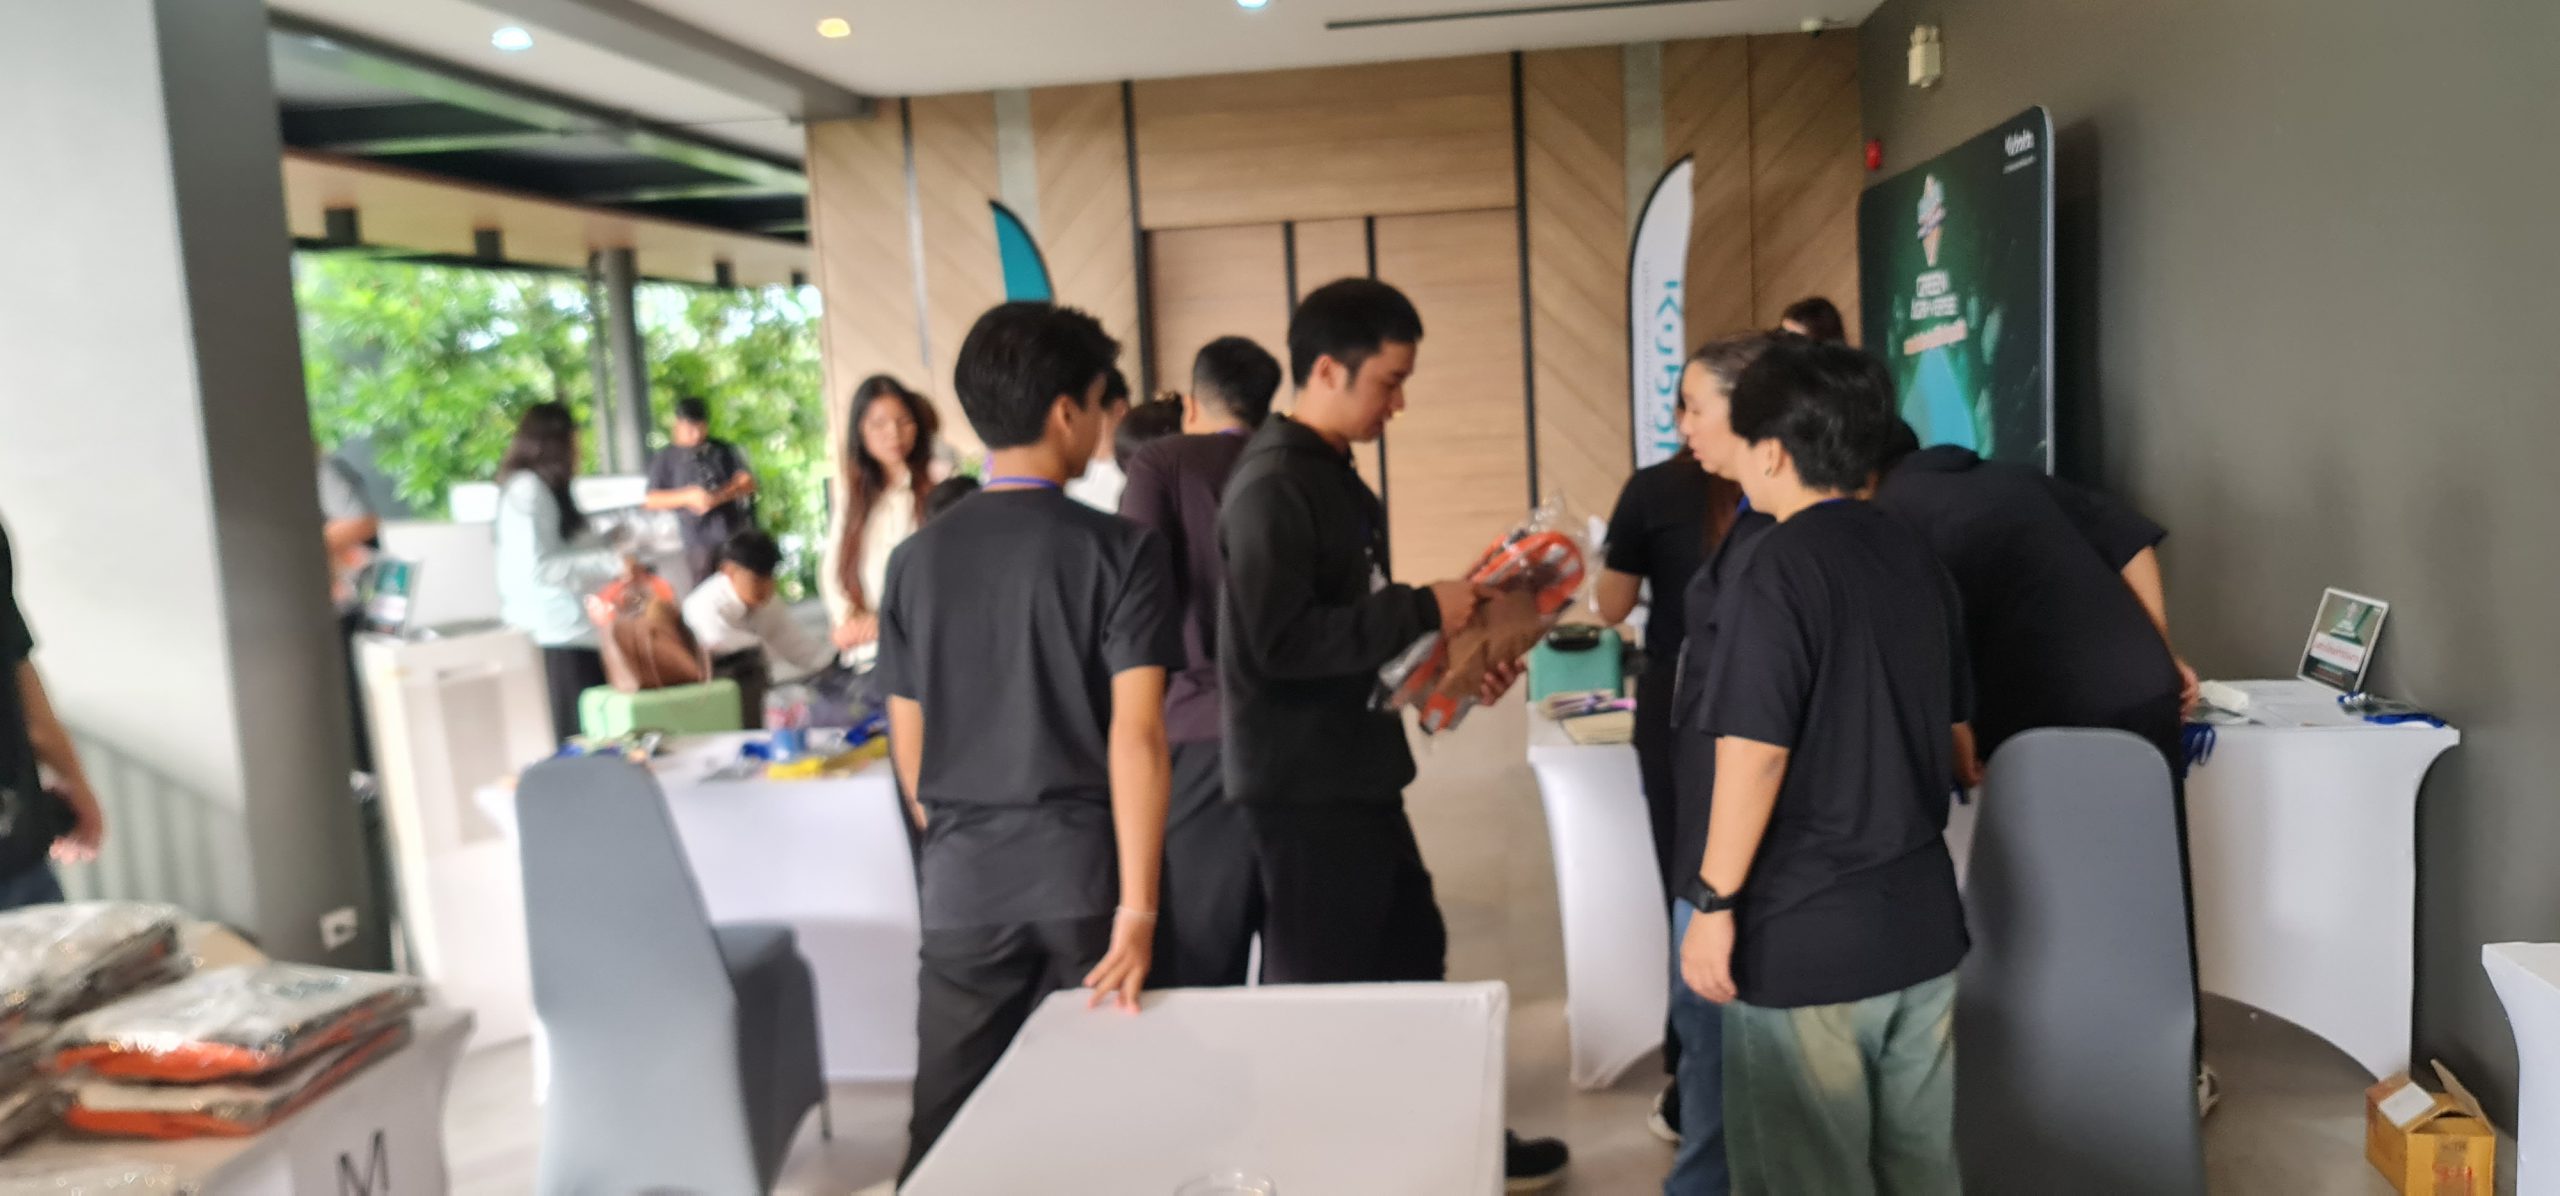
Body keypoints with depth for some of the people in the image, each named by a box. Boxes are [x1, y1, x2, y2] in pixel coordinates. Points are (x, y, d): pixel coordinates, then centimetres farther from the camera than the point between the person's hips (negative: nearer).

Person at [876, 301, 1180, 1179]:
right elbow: (1136, 736, -16)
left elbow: (909, 746, 6)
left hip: (963, 882, 3)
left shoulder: (918, 558, 2)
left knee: (949, 1128, 13)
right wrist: (1138, 907, -16)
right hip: (1085, 871, -2)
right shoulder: (1119, 549, -9)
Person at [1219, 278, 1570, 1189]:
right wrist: (1424, 609, -22)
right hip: (1303, 784, -10)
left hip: (1355, 772, 10)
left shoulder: (1334, 475, 12)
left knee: (1411, 956, 20)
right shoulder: (1274, 484, -19)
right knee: (1319, 989, 4)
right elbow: (1280, 641, -28)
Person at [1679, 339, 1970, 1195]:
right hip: (1921, 919, 8)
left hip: (1806, 935, -7)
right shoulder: (1917, 559, 8)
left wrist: (1716, 902, -12)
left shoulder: (1780, 568, -15)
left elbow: (1755, 754, -19)